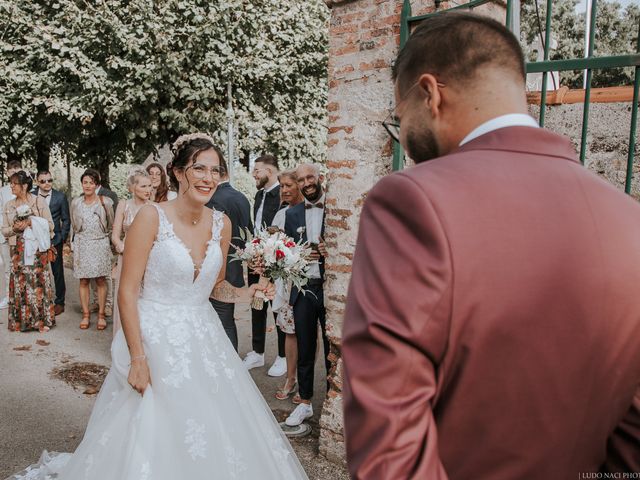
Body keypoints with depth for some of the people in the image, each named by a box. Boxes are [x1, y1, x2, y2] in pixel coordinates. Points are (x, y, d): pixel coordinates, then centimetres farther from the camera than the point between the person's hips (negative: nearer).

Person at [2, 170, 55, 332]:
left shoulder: (39, 201, -2)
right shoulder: (9, 205, 9)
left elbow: (50, 225, -3)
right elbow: (4, 230, 10)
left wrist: (31, 223, -15)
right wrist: (14, 228, -10)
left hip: (36, 249, -3)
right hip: (18, 251, 3)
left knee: (38, 282, -1)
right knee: (19, 283, 4)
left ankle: (42, 320, 7)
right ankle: (21, 320, 14)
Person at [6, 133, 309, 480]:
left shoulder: (222, 223, 2)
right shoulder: (152, 217, -13)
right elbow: (127, 292, -13)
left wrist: (247, 293, 1)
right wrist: (138, 359, -16)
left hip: (204, 340, 5)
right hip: (155, 339, -5)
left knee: (217, 433, 11)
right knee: (149, 437, 5)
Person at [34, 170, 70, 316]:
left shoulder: (60, 197, -1)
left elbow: (66, 220, 4)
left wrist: (62, 238, -1)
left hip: (54, 240, -1)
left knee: (58, 272, 5)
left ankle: (59, 302, 16)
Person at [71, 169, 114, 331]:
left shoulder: (105, 202, -3)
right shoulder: (76, 202, 4)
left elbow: (110, 224, 10)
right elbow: (74, 225, 19)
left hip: (100, 244, -2)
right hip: (82, 245, 2)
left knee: (101, 281, 1)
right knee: (83, 281, 3)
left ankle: (101, 315, 7)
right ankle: (85, 314, 11)